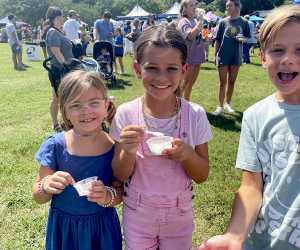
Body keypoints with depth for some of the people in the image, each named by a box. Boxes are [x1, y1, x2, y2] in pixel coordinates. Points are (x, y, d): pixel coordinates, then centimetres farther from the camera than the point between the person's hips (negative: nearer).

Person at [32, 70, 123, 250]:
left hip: (102, 229, 0)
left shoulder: (114, 147, -15)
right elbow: (38, 198, -8)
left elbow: (119, 191, -6)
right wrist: (46, 186, -30)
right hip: (62, 229, 1)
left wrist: (108, 196, -27)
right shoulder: (56, 145, -14)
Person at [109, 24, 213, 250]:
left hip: (179, 215, 1)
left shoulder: (195, 115, -15)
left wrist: (188, 154, -28)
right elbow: (120, 175, -9)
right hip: (137, 214, 0)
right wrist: (128, 152, -29)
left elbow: (202, 176, -8)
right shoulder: (126, 114, -16)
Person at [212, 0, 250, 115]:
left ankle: (228, 103, 26)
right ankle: (220, 107, 5)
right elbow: (217, 40, 2)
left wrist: (242, 39, -13)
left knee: (232, 82, 11)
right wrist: (215, 55, -2)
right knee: (222, 82, 1)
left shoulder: (244, 22, 1)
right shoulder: (223, 22, 0)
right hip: (223, 55, -1)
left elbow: (247, 38, 10)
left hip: (236, 56, 1)